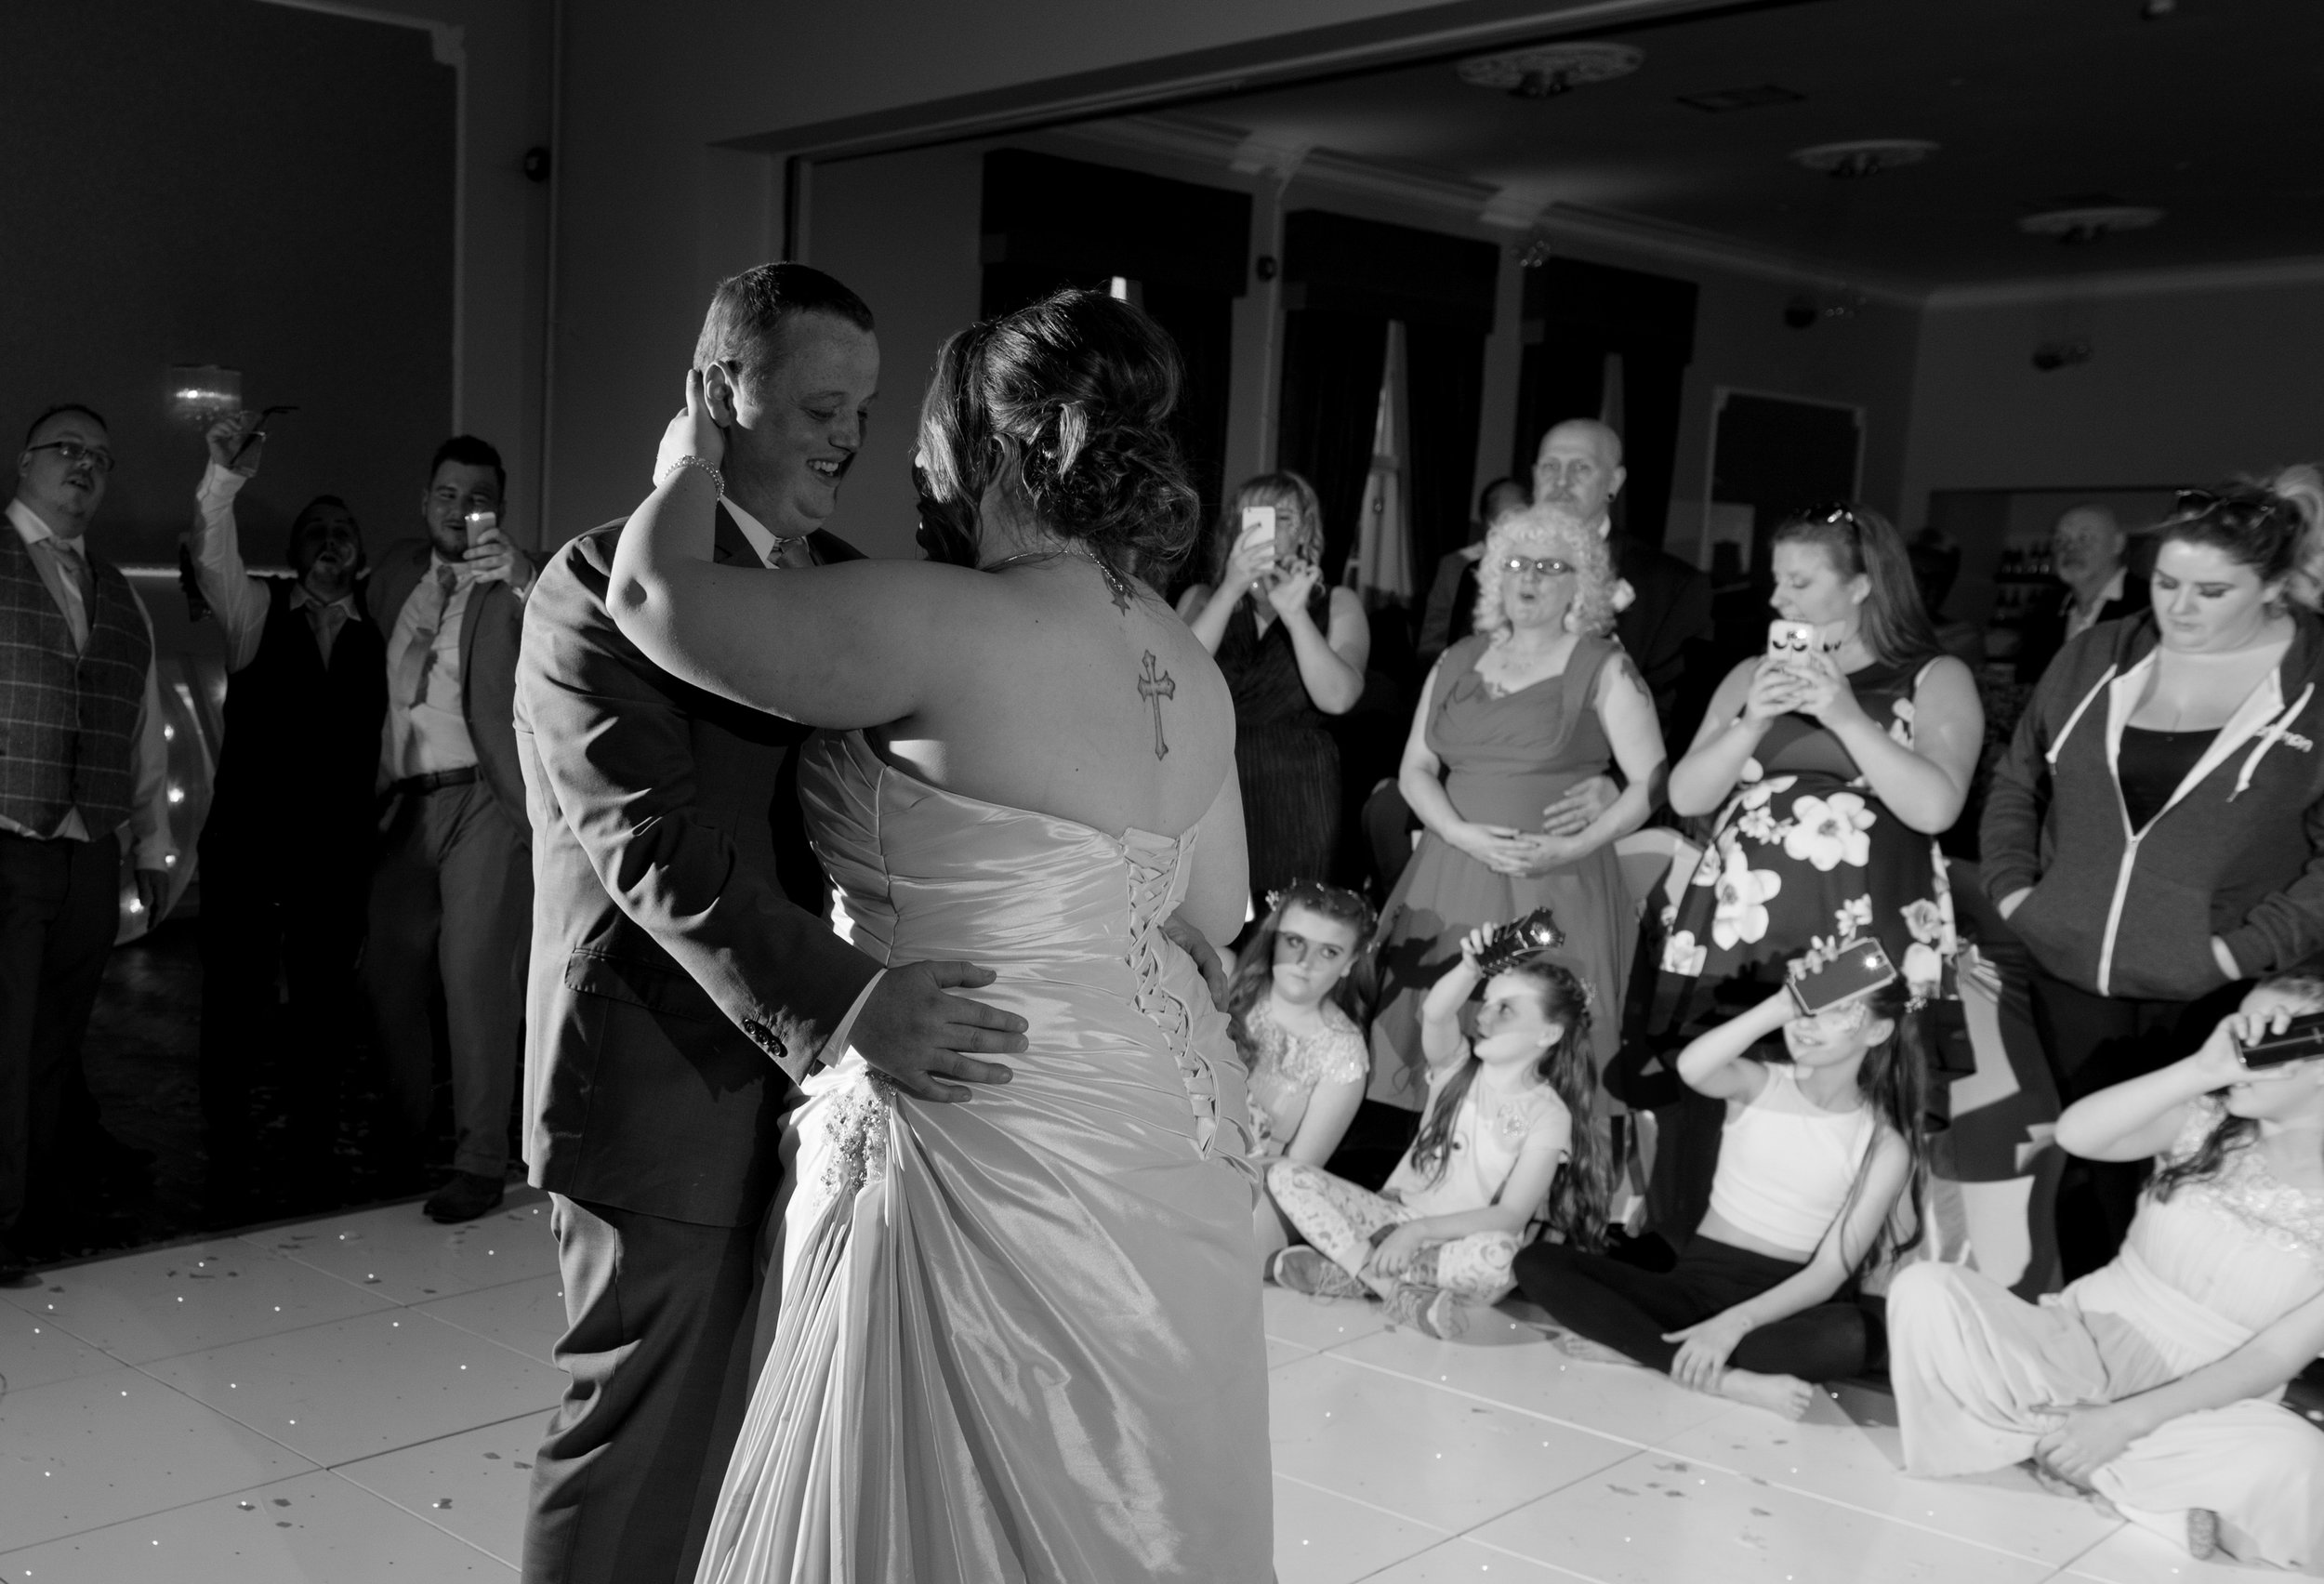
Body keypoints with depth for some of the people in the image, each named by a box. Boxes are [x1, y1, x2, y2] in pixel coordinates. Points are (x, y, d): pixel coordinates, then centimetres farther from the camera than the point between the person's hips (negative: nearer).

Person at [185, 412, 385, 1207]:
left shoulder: (379, 633, 4)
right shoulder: (257, 608, 3)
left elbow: (381, 735, 3)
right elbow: (214, 559, -17)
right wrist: (226, 479, -34)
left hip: (337, 843, 1)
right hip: (246, 834, -1)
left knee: (324, 994, 10)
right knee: (235, 994, 3)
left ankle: (313, 1153, 24)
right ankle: (227, 1162, 16)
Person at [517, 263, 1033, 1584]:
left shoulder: (848, 581, 10)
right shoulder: (602, 585, -11)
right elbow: (657, 845, -22)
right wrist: (844, 1003, -32)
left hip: (808, 1069, 6)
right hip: (669, 1080, -6)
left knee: (763, 1424, 16)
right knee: (646, 1442, 5)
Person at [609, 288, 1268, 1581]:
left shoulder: (947, 627, -21)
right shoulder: (1190, 668, 4)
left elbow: (656, 595, -15)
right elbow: (1216, 914, 11)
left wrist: (691, 465, 3)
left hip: (1003, 1145, -8)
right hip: (1171, 1126, 8)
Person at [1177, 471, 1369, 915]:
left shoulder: (1337, 606, 7)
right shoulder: (1202, 598, 10)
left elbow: (1338, 697, -9)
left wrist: (1293, 612, -19)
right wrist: (1232, 589, -16)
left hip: (1297, 804, 0)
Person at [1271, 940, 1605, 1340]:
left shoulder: (1548, 1115, -8)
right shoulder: (1457, 1064, 2)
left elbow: (1511, 1216, -17)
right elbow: (1435, 1014, -23)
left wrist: (1420, 1230, -26)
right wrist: (1470, 968, -42)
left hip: (1462, 1242, -4)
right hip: (1400, 1214, 4)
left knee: (1499, 1255, -41)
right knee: (1285, 1175, -16)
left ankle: (1351, 1270, -24)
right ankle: (1400, 1293, -24)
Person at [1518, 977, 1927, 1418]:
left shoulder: (1886, 1148, -5)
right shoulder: (1758, 1084, -1)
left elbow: (1829, 1273, -13)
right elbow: (1692, 1067, -26)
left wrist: (1735, 1322, -27)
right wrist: (1782, 1005, -28)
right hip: (1697, 1282, 2)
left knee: (1855, 1334, -39)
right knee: (1537, 1262, -22)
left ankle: (1628, 1343, -32)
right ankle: (1721, 1378, -34)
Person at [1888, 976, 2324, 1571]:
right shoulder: (2204, 1121, 1)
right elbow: (2075, 1133, -17)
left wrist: (2125, 1419, -20)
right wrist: (2203, 1069, -27)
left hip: (2205, 1404, -2)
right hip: (2082, 1342, 2)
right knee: (1926, 1288, -25)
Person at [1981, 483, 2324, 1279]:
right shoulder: (2095, 656, 5)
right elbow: (2017, 783, 13)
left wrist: (2246, 949, -16)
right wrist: (2012, 890, 1)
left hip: (2209, 1003, -3)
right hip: (2061, 978, 4)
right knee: (2078, 1173, 13)